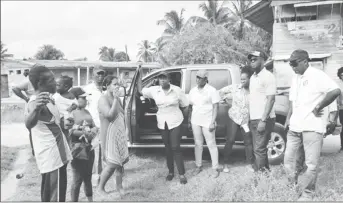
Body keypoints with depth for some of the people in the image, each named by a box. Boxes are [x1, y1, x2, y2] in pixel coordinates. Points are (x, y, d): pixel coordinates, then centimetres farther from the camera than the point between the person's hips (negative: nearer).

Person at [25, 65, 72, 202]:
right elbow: (29, 124, -47)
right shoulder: (36, 102, -22)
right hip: (51, 157, -10)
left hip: (56, 154, 10)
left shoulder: (46, 98, 9)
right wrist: (35, 109, -64)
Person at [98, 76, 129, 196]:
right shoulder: (103, 99, -14)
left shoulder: (117, 99, 10)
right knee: (112, 164, -7)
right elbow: (110, 115, -28)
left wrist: (124, 133, 17)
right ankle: (101, 187, 13)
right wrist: (115, 99, -22)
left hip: (120, 134, 8)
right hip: (109, 135, -7)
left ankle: (119, 186, 23)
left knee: (121, 162, 9)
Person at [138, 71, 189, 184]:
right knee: (168, 148, 12)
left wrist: (184, 119, 5)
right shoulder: (154, 90, -1)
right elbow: (140, 91, 11)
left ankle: (182, 174, 2)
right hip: (162, 123, 3)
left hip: (175, 122, -3)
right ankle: (171, 171, 25)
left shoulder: (177, 90, -8)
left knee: (175, 147, -7)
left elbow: (185, 106, 0)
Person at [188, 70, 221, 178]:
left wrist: (212, 122, -14)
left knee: (211, 144, 3)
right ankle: (199, 166, 26)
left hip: (208, 122, -5)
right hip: (195, 122, 5)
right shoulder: (193, 90, 6)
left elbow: (216, 107, -9)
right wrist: (189, 119, 9)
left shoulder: (212, 90, -8)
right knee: (198, 144, 13)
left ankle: (215, 168, 13)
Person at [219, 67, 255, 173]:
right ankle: (226, 164, 13)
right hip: (234, 118, 0)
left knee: (248, 142, 8)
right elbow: (221, 91, 5)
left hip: (246, 120, 0)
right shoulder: (235, 87, -7)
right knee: (230, 141, 1)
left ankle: (251, 163, 23)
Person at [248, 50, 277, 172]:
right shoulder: (253, 77, 14)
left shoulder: (268, 76, -11)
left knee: (259, 149, -6)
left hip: (263, 120, -8)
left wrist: (263, 120, -21)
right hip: (253, 119, 8)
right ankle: (265, 171, 24)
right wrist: (250, 118, 13)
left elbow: (271, 99, -16)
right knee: (259, 148, 14)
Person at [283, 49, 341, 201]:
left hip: (312, 127, -7)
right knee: (288, 159, 10)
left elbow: (335, 91, -22)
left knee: (311, 164, -2)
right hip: (294, 126, 8)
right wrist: (288, 119, 13)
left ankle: (307, 194, 10)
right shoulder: (295, 78, 14)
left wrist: (318, 108, -16)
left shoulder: (317, 75, -9)